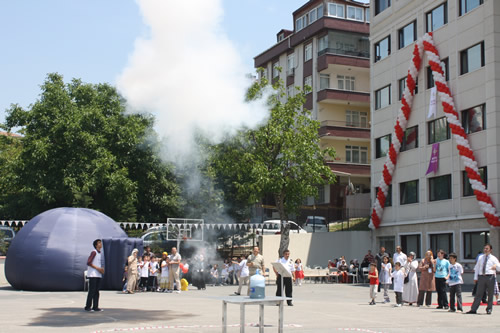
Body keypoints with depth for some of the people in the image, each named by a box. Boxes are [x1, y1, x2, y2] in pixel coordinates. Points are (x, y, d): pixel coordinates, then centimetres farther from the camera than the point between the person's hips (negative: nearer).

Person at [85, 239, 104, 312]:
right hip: (93, 275, -8)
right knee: (92, 291, -7)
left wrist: (102, 269, 5)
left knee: (96, 291, 8)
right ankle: (88, 307, -1)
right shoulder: (94, 252, -10)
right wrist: (98, 268, -16)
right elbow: (88, 263, -16)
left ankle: (95, 306, 11)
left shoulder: (100, 253, 16)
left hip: (98, 275, 8)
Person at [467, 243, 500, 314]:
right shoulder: (480, 257, 14)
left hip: (490, 277, -2)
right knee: (478, 294, 0)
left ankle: (489, 309, 16)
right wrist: (475, 277, 9)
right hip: (481, 277, 2)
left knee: (490, 294, 4)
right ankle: (473, 309, -1)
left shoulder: (493, 258, 6)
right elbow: (477, 268, 15)